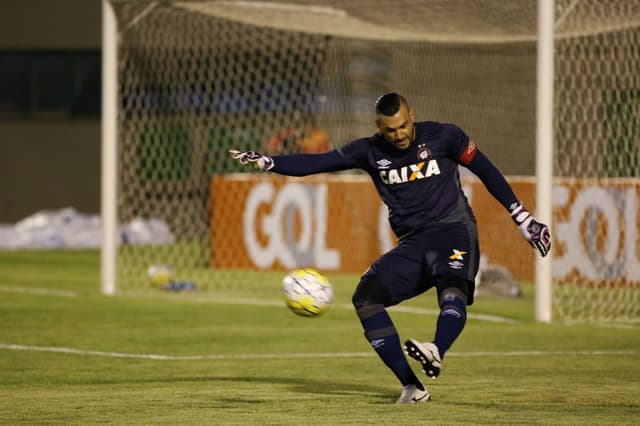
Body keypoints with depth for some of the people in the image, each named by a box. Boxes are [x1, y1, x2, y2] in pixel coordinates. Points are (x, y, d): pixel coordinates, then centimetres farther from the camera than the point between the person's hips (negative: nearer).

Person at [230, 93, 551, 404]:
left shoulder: (442, 136, -1)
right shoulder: (370, 151, 4)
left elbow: (485, 171, 8)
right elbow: (317, 163, 0)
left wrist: (522, 218, 8)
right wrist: (265, 163, -14)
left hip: (453, 229, -4)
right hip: (412, 242, 4)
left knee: (452, 287, -34)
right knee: (366, 295, -15)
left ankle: (437, 352, -63)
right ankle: (411, 387, -18)